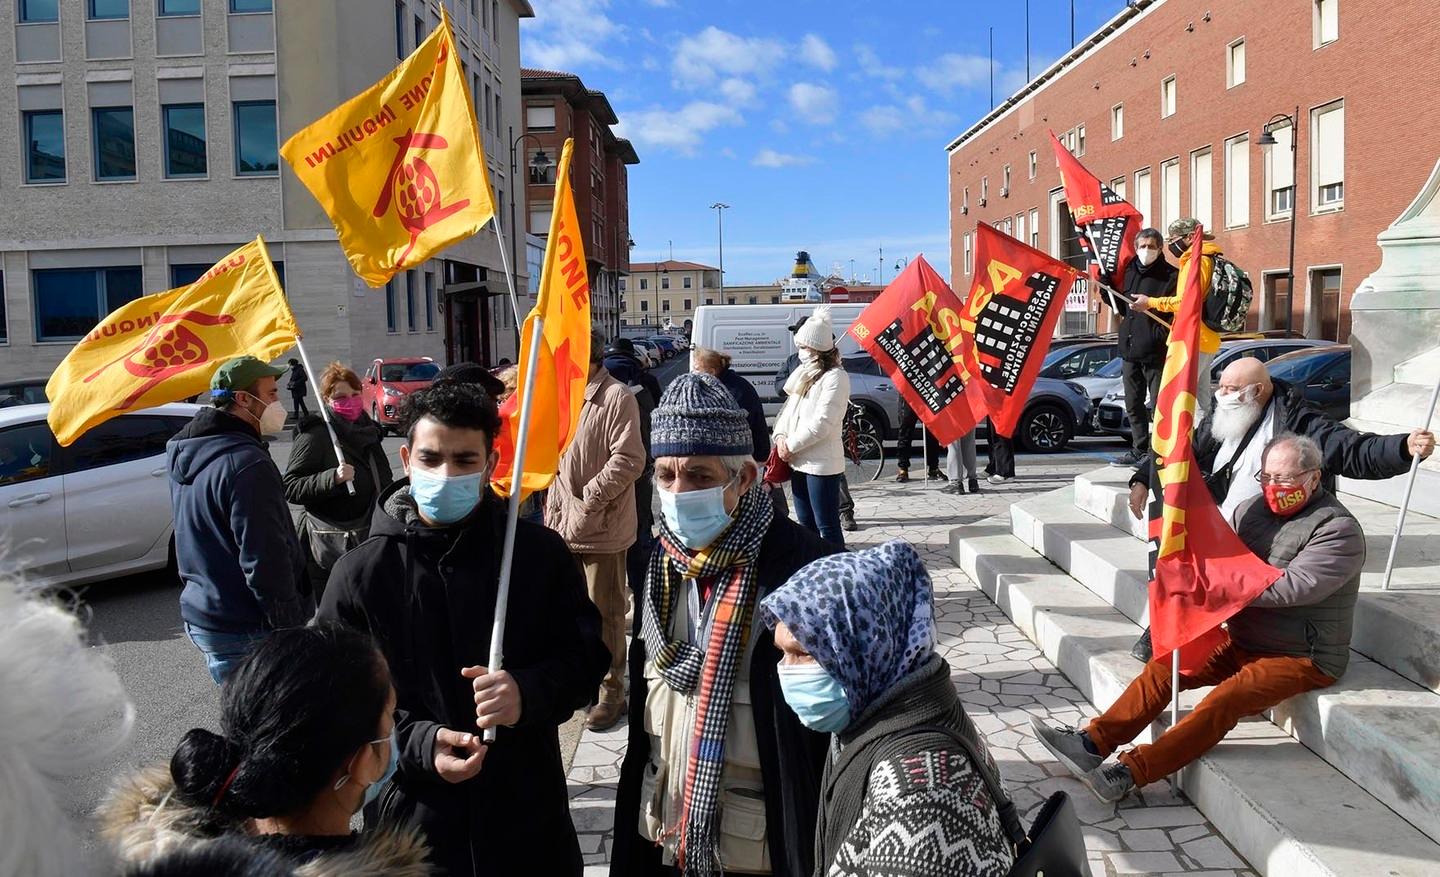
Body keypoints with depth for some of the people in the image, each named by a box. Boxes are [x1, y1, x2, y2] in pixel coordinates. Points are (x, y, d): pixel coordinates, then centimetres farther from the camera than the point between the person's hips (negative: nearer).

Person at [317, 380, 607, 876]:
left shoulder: (539, 553, -5)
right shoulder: (361, 574, -5)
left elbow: (586, 656, 1)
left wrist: (529, 694, -19)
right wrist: (417, 743, -19)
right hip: (413, 817, 0)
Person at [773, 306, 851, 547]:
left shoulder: (835, 377, -12)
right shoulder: (804, 373, 15)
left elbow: (822, 423, -19)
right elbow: (788, 409, 16)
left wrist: (790, 445, -13)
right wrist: (781, 436, -2)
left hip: (821, 464, -9)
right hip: (799, 462, 9)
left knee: (827, 527, -6)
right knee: (805, 523, 17)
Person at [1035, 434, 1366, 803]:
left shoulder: (1339, 530, -14)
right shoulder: (1252, 509, 8)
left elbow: (1289, 587, -27)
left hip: (1300, 658, -7)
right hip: (1242, 643, 7)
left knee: (1226, 699, -28)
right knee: (1164, 666, -11)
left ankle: (1130, 772, -37)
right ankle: (1093, 741, -17)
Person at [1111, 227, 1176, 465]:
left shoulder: (1170, 275, -5)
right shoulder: (1130, 272, 15)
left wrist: (1152, 303, -20)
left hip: (1156, 350, -7)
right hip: (1129, 348, 7)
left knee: (1157, 405, -4)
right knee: (1134, 405, 14)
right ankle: (1139, 449, 25)